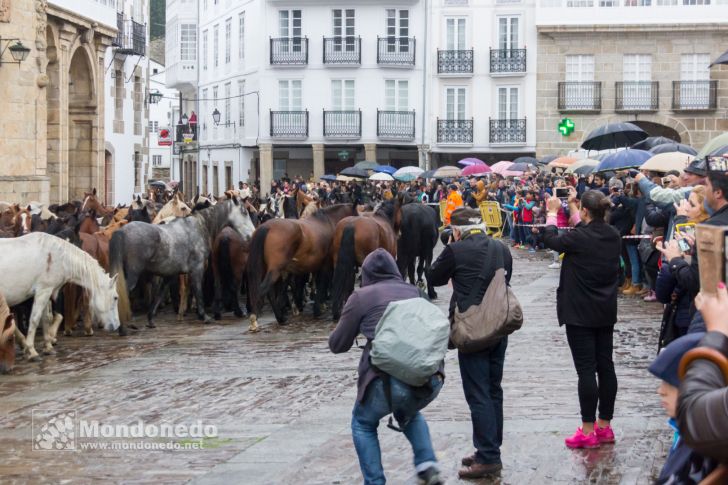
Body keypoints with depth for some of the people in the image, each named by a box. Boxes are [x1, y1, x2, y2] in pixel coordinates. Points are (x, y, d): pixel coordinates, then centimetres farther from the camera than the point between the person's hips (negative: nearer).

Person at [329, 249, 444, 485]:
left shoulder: (361, 297, 9)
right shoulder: (414, 292, 20)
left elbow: (337, 345, 16)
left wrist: (355, 325, 36)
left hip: (391, 378, -4)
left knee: (363, 424, 24)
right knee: (409, 413, 36)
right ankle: (428, 466, 18)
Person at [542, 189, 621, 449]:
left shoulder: (578, 238, -19)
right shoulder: (613, 236, 1)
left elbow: (550, 239, 0)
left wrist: (552, 212, 15)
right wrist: (572, 206, 26)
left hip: (580, 313, -7)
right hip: (606, 312, 7)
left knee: (586, 369, -4)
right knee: (605, 366, 11)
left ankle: (588, 432, -1)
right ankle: (605, 426, 19)